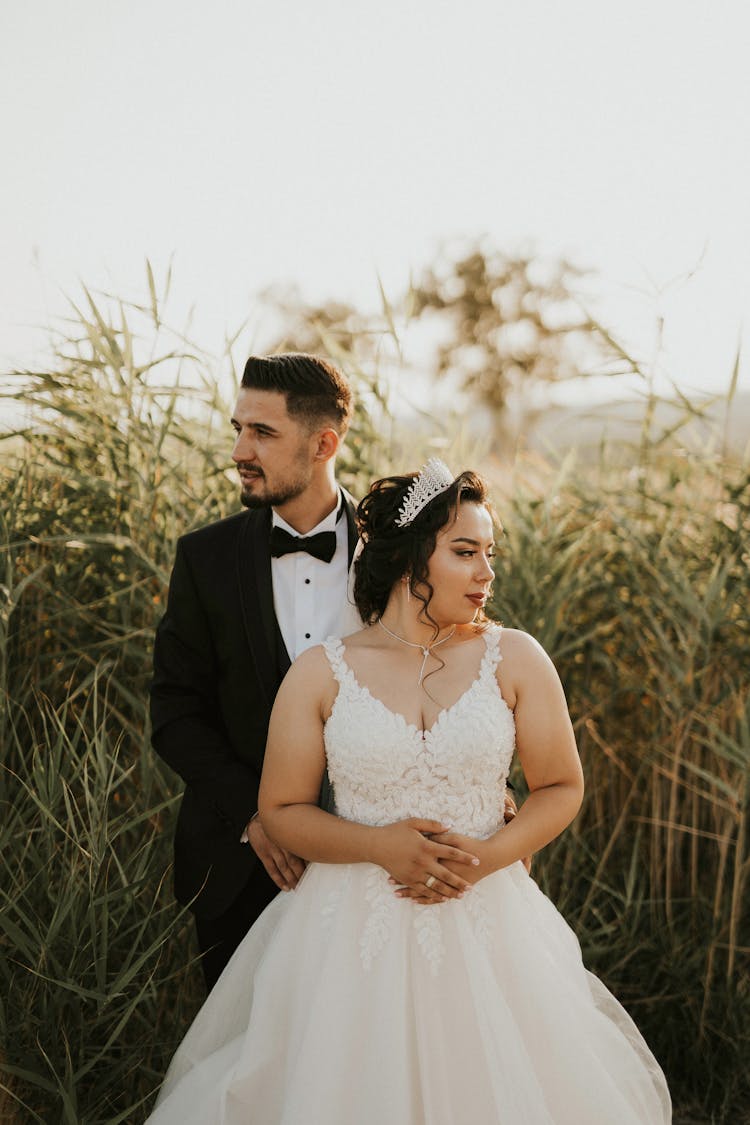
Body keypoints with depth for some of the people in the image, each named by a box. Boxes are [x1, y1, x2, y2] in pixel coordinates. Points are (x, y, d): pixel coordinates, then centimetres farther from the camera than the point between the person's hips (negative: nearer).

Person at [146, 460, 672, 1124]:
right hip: (354, 935, -1)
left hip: (483, 929, 1)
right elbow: (281, 810, 1)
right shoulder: (321, 674, -2)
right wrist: (379, 845, -15)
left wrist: (487, 856, -13)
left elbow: (561, 787, 4)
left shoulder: (515, 659, -1)